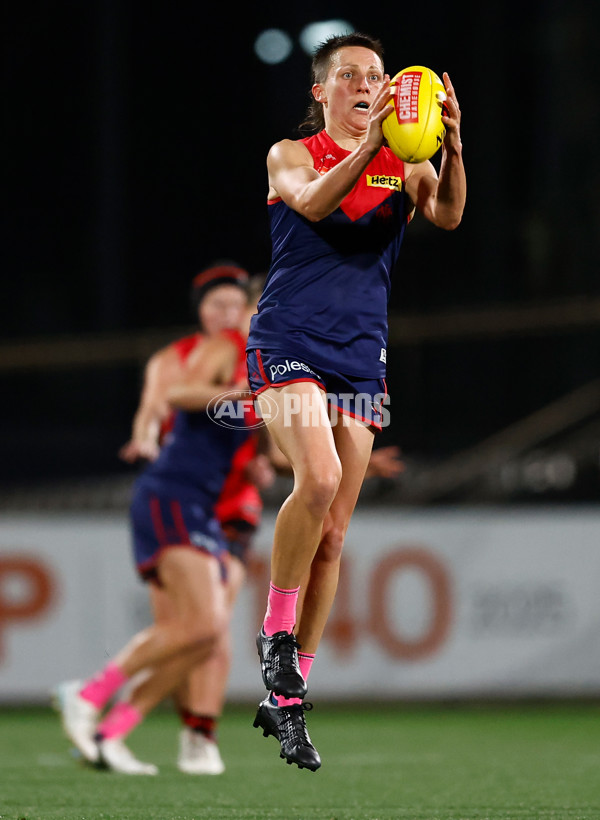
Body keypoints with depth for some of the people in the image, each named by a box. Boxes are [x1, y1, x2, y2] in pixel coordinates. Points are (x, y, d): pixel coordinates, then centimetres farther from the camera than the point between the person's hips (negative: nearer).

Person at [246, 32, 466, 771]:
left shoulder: (406, 166, 9)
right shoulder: (291, 155, 3)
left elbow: (447, 216, -11)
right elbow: (312, 203, -19)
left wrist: (450, 149, -28)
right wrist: (367, 148, -34)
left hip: (360, 358, 4)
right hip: (289, 343, -4)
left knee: (333, 535, 3)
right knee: (318, 477, -28)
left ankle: (288, 695, 11)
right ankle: (276, 631, -9)